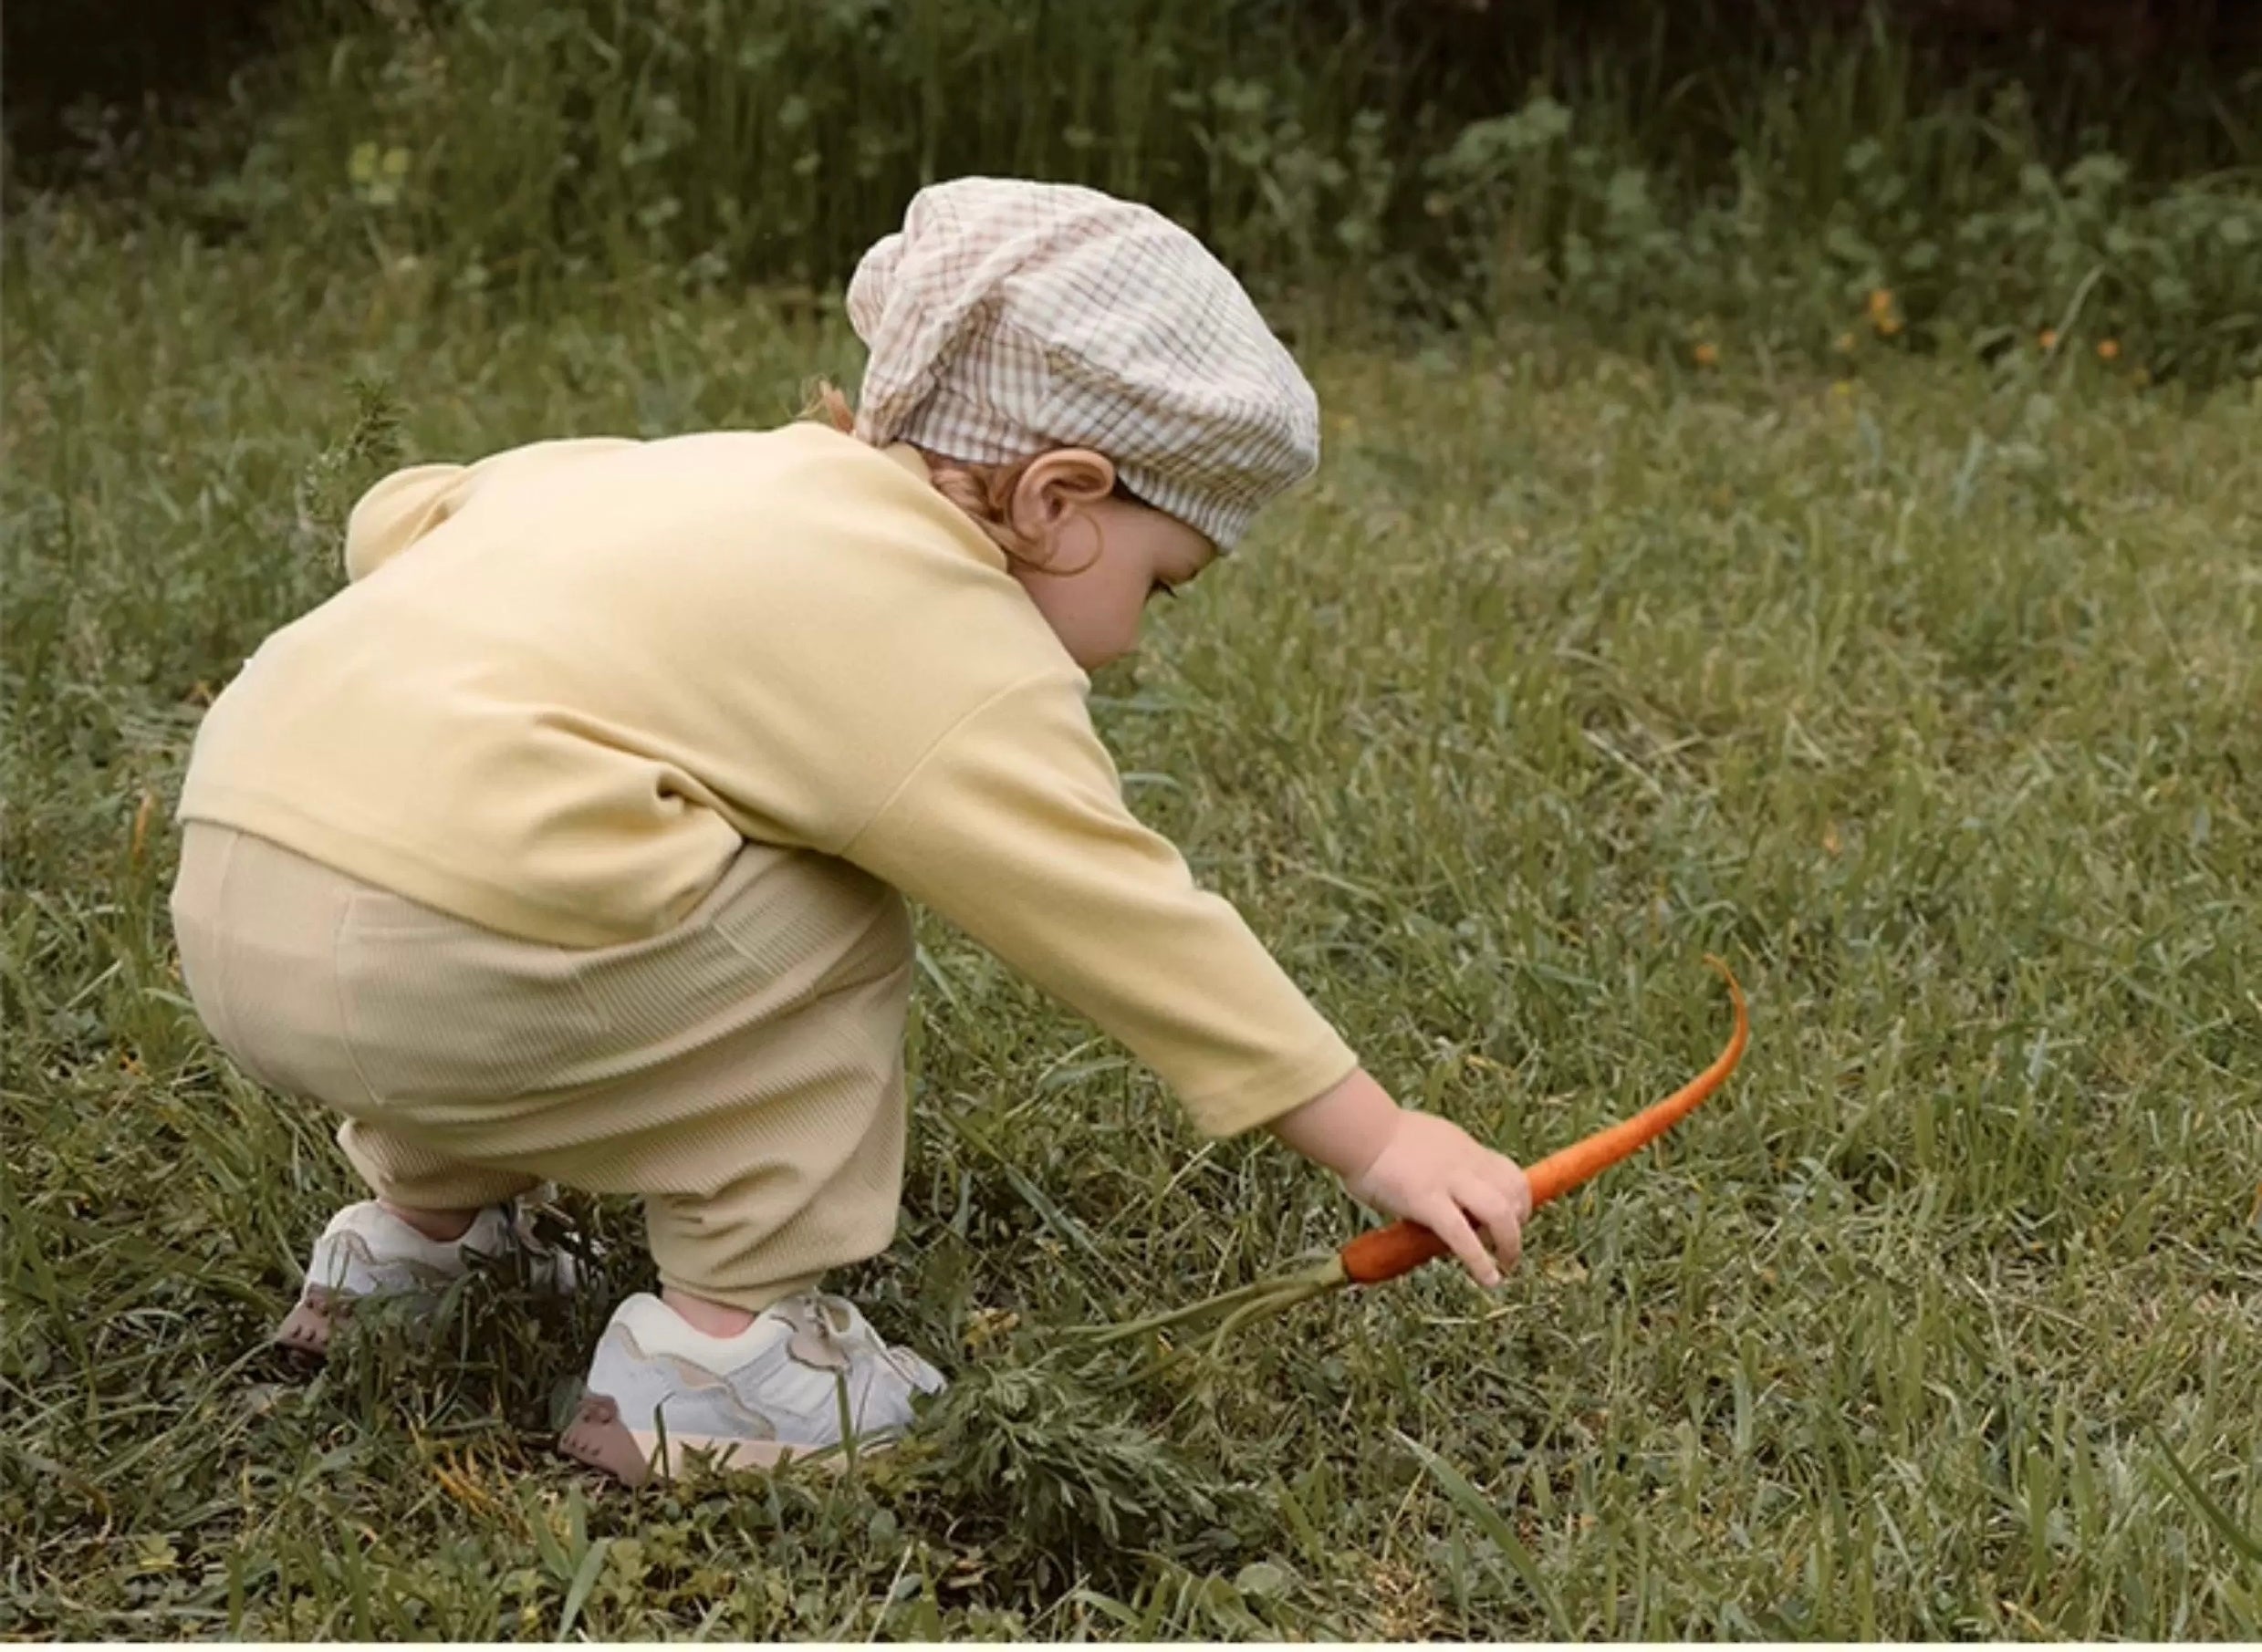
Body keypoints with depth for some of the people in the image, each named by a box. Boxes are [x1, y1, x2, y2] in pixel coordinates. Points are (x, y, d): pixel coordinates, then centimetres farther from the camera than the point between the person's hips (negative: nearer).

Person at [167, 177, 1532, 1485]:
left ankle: (424, 1221, 35)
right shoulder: (948, 639, -4)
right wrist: (1377, 1141, 2)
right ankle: (727, 1352, 3)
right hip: (417, 966, -9)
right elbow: (1138, 924, -3)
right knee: (830, 934, 2)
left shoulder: (706, 471, 21)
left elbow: (399, 514, 25)